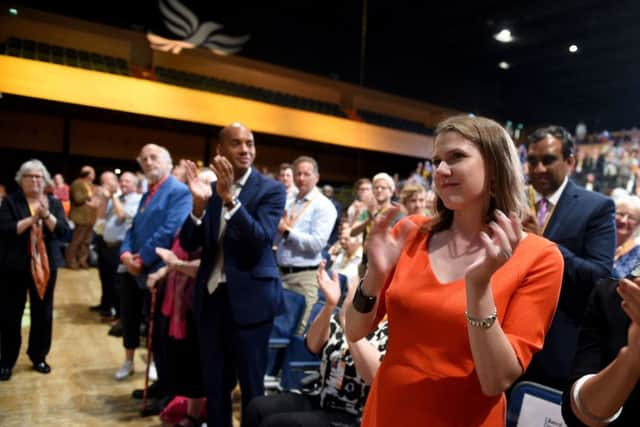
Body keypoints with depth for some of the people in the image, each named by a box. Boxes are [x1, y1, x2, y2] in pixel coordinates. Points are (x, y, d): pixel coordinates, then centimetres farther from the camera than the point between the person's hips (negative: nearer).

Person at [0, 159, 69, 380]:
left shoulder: (54, 203, 6)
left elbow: (63, 230, -6)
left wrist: (46, 215, -20)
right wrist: (32, 218, -21)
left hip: (46, 265, 2)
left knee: (43, 313, 9)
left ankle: (39, 357, 24)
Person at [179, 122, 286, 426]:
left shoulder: (271, 189, -7)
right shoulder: (209, 189, 6)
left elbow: (261, 239, -20)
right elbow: (188, 244, 0)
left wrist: (230, 198, -30)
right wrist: (199, 204, -17)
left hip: (250, 298, -4)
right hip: (211, 297, 5)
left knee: (251, 386, 8)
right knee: (214, 385, 16)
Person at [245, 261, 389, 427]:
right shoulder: (346, 315, 8)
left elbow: (374, 376, -26)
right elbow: (313, 345, -5)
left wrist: (348, 320, -28)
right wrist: (329, 305, -20)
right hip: (322, 402, 6)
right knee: (258, 407, -13)